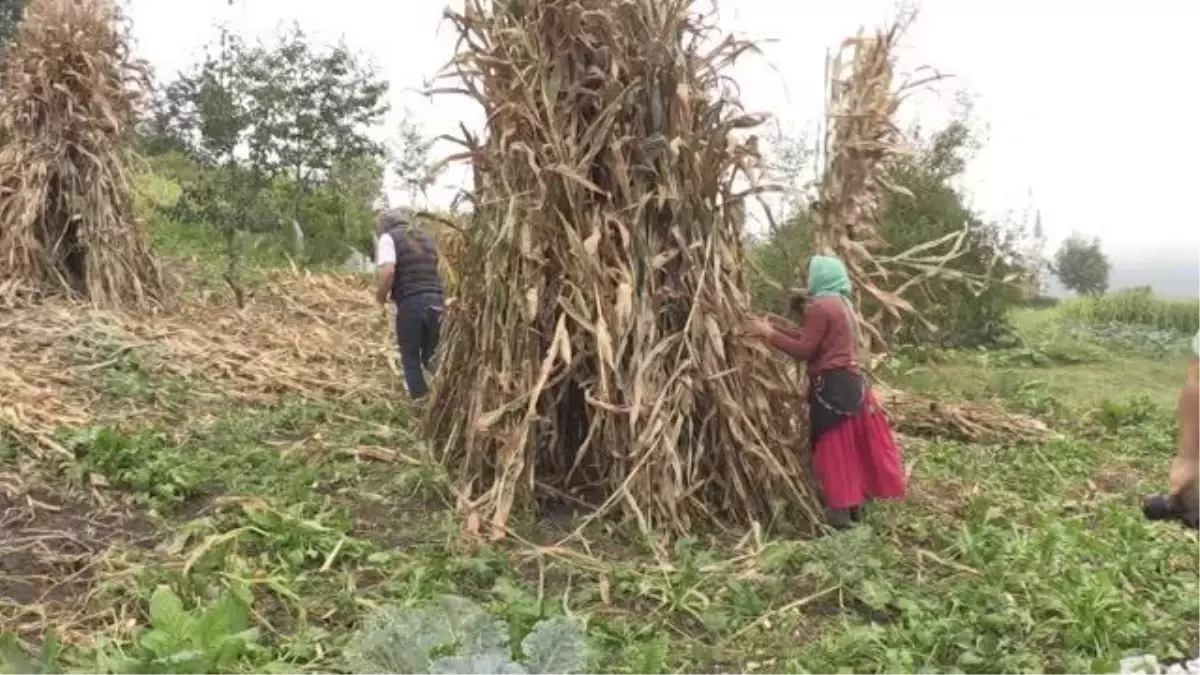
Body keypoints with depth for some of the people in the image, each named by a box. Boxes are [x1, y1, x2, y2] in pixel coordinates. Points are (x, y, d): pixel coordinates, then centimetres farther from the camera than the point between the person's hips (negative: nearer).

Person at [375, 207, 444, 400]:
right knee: (430, 357, 16)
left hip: (410, 304, -5)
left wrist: (381, 296, 2)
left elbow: (388, 272, -15)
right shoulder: (426, 238, 21)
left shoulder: (389, 238, 1)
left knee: (410, 358, 8)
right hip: (436, 302, 5)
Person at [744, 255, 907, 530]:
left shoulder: (820, 307, -14)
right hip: (851, 381, 10)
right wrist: (774, 328, 16)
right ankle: (855, 506, 24)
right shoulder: (842, 303, 16)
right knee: (851, 445, 15)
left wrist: (769, 334, -10)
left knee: (833, 448, -5)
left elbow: (804, 350, -15)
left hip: (831, 386, -10)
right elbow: (813, 340, 16)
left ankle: (840, 514, -2)